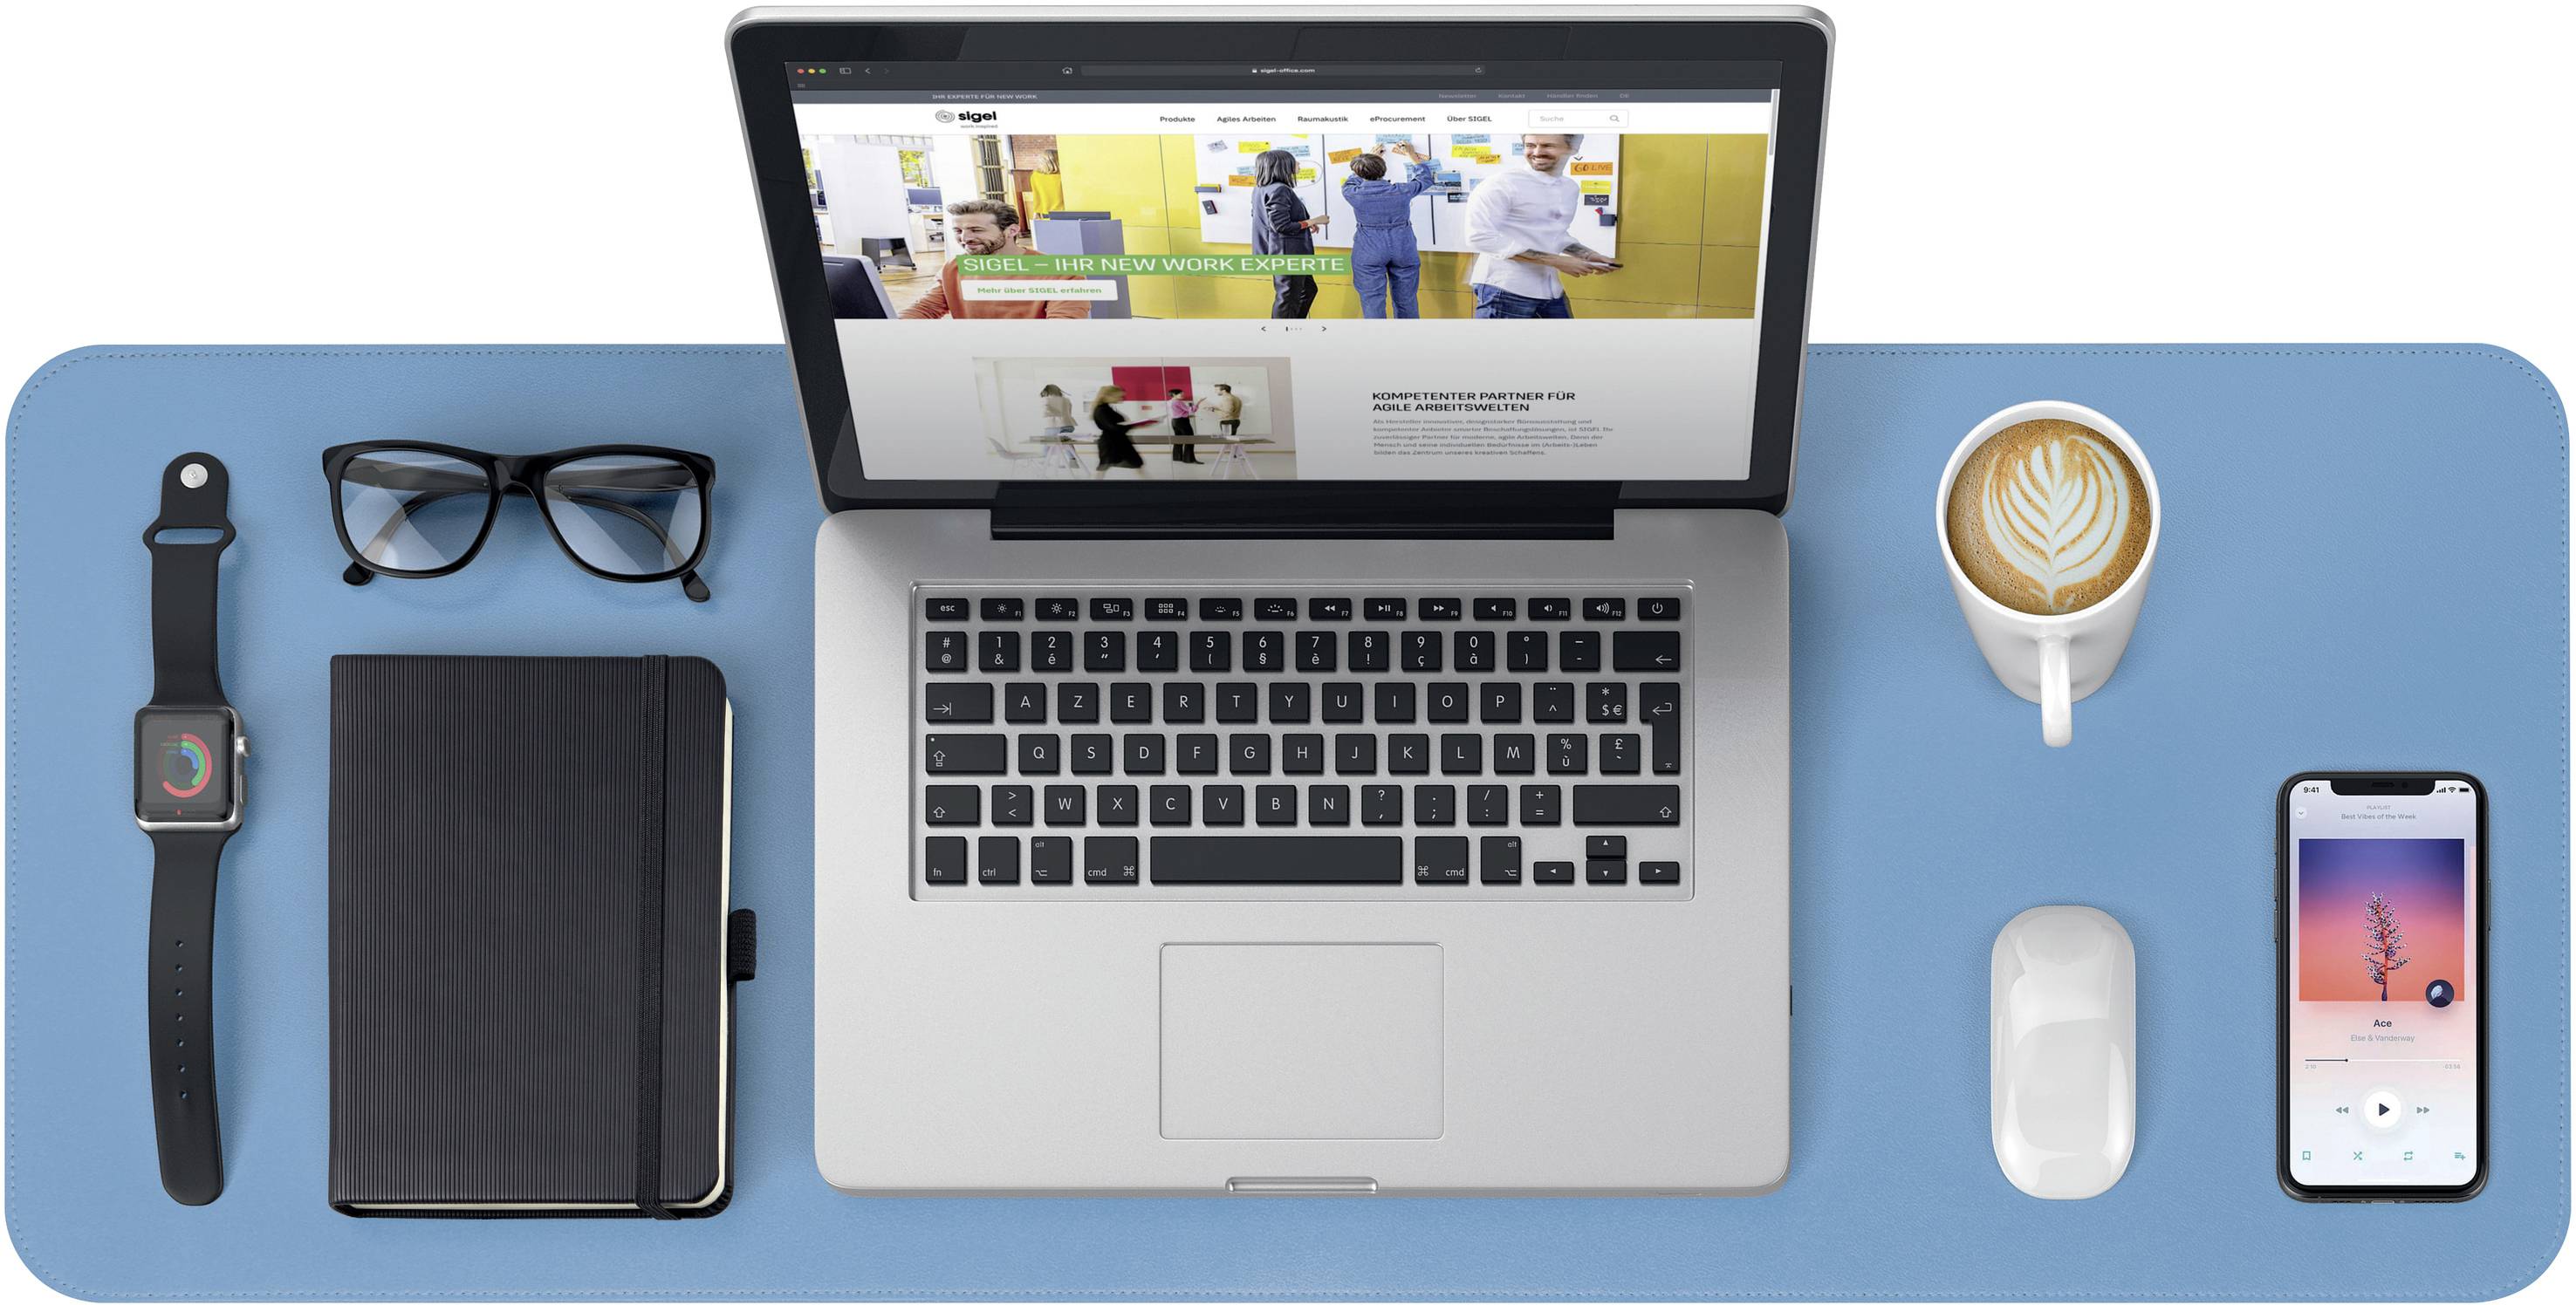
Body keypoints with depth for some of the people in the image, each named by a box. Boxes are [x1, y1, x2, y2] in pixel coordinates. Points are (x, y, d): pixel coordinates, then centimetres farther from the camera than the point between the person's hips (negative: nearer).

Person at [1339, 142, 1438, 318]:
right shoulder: (1401, 191, -9)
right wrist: (1411, 155, 23)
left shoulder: (1354, 195, -10)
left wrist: (1368, 161, 28)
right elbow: (1426, 178, 11)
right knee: (1406, 300, 11)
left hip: (1369, 253, -2)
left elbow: (1351, 183, 16)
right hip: (1403, 249, 2)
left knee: (1373, 301, 1)